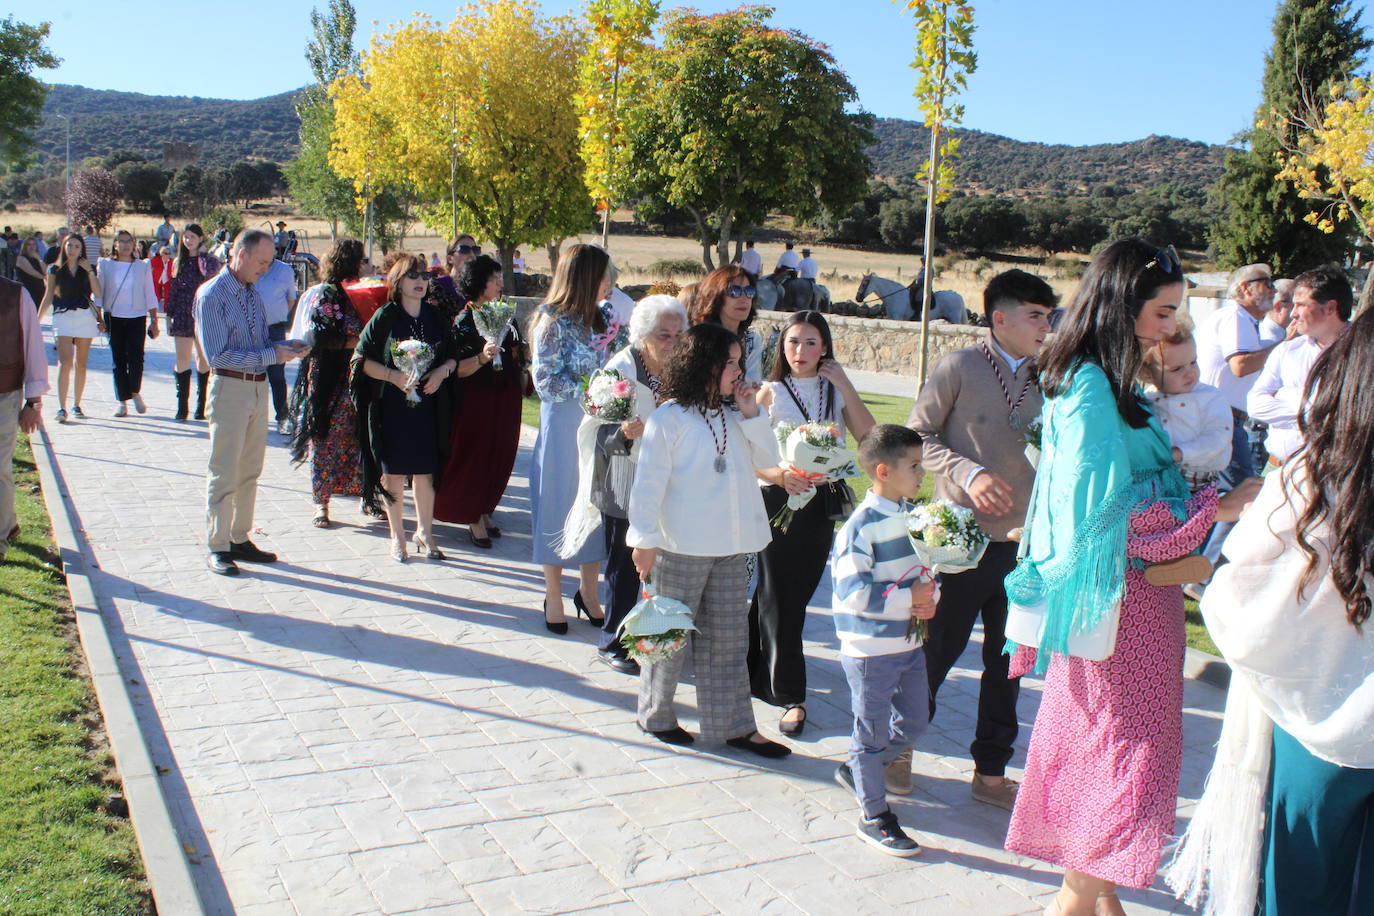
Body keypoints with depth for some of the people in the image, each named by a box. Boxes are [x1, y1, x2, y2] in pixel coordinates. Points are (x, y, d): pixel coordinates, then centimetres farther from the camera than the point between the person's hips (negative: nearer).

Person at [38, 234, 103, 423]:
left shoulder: (87, 269, 9)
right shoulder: (55, 270, 7)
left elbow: (97, 292, -4)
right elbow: (48, 297, 7)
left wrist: (89, 271, -9)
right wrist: (37, 319, 2)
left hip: (85, 317, 1)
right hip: (63, 317, -1)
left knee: (81, 364, 6)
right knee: (65, 362, -13)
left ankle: (76, 405, 15)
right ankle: (61, 407, -15)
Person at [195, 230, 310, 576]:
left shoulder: (252, 291, 11)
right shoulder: (212, 295, -13)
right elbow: (217, 355, -18)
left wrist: (286, 346, -2)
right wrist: (271, 355, -20)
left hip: (259, 386, 8)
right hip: (230, 388, -7)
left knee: (250, 471, 13)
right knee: (224, 473, -1)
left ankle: (240, 539, 24)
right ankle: (217, 547, 8)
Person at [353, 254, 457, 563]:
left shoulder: (436, 318, 7)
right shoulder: (385, 317, -3)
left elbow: (453, 356, 14)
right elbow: (361, 358, -4)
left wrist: (442, 371, -7)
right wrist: (393, 375, -17)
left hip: (427, 405, 3)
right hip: (391, 406, -3)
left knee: (425, 471, 5)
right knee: (394, 471, 2)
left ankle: (425, 532, 19)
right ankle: (397, 536, 14)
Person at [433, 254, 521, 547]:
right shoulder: (464, 320, -11)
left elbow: (520, 350, 20)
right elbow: (459, 369, -17)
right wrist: (482, 357, -33)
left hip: (506, 399, 6)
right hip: (478, 400, -6)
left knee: (500, 457, 10)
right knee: (475, 457, 0)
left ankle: (484, 512, 23)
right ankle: (474, 521, 10)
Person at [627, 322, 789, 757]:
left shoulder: (731, 417, 9)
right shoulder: (669, 419, -11)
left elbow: (766, 459, 10)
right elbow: (649, 481, -11)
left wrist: (751, 414, -2)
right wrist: (645, 538, -13)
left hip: (731, 549, 6)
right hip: (681, 549, -6)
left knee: (729, 637, 11)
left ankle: (734, 725, 20)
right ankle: (655, 715, 26)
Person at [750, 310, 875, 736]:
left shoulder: (835, 392, 6)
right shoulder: (771, 392, -2)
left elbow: (870, 438, -8)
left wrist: (845, 386, -12)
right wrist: (780, 475, -25)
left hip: (821, 504, 4)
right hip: (778, 503, -3)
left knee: (797, 593, 12)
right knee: (780, 598, -1)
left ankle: (760, 676, 31)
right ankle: (790, 696, 7)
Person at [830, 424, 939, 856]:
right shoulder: (861, 525, -19)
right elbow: (851, 590, -24)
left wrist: (929, 598, -2)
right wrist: (906, 598, -24)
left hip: (910, 643, 8)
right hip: (871, 650, -8)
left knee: (914, 722, 18)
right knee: (873, 730, 6)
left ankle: (857, 769, 40)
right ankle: (874, 816, 20)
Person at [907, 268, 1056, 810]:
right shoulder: (959, 368, -7)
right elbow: (918, 433, -6)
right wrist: (968, 473, -18)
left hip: (1022, 542, 5)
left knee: (1008, 661, 12)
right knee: (939, 649, 6)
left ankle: (990, 773, 26)